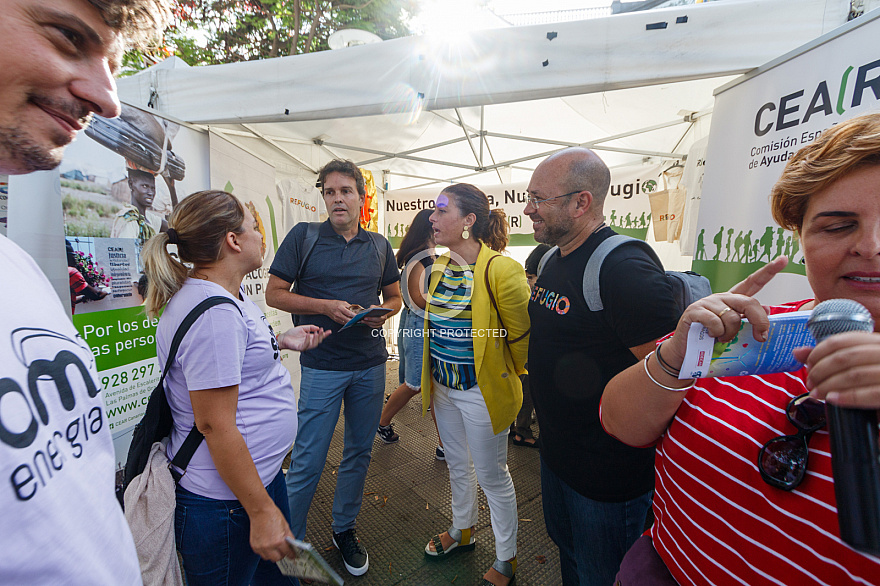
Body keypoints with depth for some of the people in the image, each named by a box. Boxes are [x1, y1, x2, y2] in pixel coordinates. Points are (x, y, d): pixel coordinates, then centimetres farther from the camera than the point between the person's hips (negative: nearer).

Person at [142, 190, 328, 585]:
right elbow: (215, 425, -27)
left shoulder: (226, 295, 6)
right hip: (225, 502, -10)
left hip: (260, 471, 10)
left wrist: (282, 342, 11)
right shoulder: (213, 312, -27)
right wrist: (262, 511, -20)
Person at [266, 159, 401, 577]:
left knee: (359, 452, 16)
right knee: (308, 462, 4)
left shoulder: (379, 245, 7)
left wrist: (382, 314, -8)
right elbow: (275, 294, -4)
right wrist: (327, 307, -16)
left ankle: (345, 529, 39)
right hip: (322, 366, -3)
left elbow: (394, 296, 15)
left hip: (370, 364, 4)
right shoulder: (304, 236, -3)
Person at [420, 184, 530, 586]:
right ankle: (462, 530, 52)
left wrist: (503, 375, -1)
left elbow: (523, 336, -15)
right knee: (457, 464, 25)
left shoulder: (500, 270, -22)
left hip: (482, 391, -7)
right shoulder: (440, 268, 3)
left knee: (491, 476, 12)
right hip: (443, 387, 7)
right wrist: (431, 378, 16)